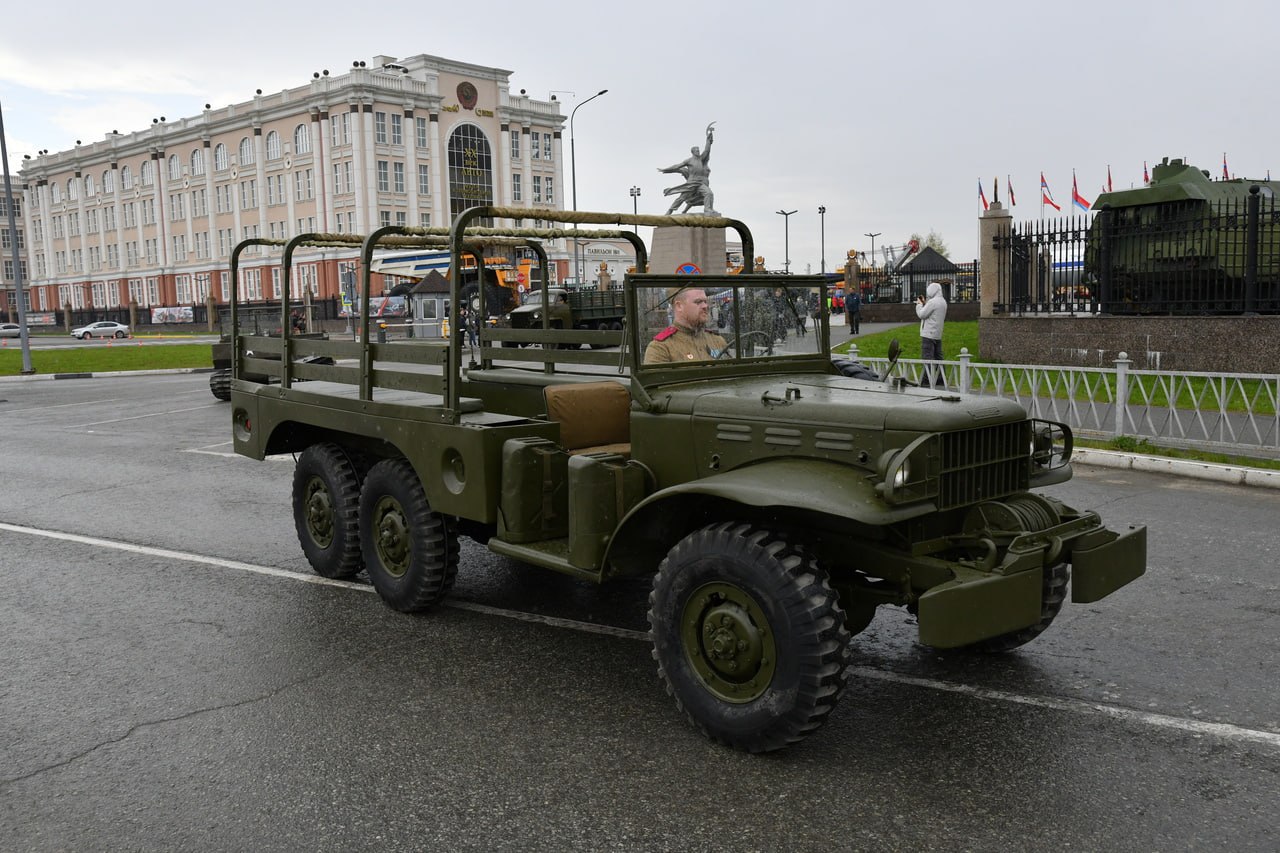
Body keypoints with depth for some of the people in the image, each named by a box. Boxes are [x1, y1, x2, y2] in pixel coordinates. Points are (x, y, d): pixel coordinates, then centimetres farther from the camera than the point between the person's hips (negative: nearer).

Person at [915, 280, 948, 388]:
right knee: (938, 357, 12)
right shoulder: (943, 302, 14)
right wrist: (924, 303, 14)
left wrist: (919, 304, 2)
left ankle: (926, 381, -10)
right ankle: (940, 380, 14)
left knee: (927, 357, -8)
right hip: (938, 335, 9)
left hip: (928, 334, -9)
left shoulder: (933, 302, -16)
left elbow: (921, 314, -14)